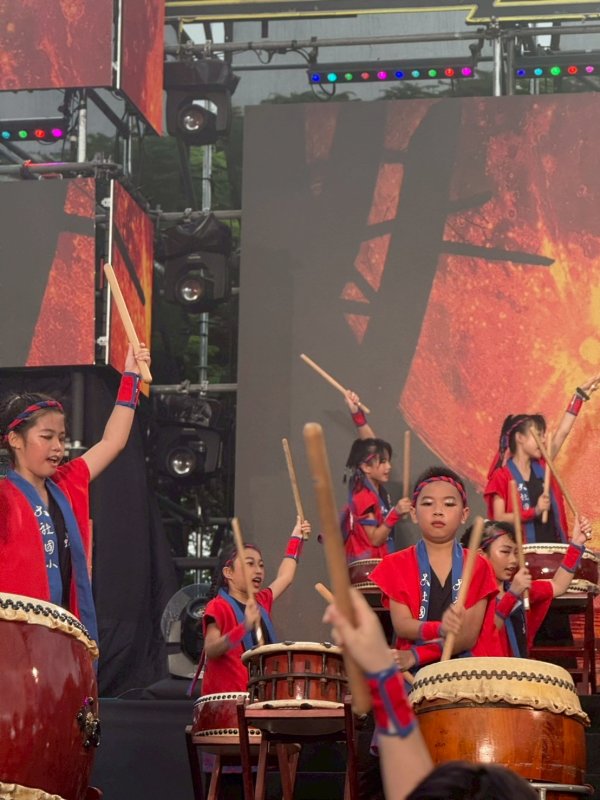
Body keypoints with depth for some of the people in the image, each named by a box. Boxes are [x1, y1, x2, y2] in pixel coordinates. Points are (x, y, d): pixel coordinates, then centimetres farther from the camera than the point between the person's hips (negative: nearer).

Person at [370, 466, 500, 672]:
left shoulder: (477, 567, 5)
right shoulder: (397, 565, 6)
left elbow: (469, 636, -4)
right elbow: (402, 625, -6)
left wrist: (416, 656, -16)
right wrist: (440, 629, -25)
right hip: (415, 671, 0)